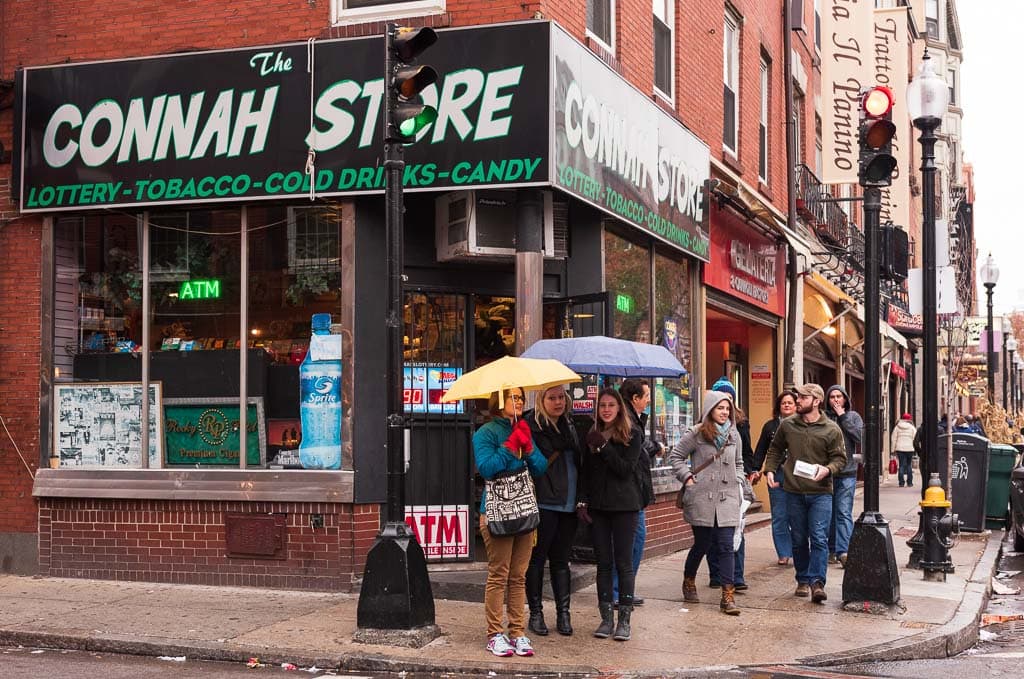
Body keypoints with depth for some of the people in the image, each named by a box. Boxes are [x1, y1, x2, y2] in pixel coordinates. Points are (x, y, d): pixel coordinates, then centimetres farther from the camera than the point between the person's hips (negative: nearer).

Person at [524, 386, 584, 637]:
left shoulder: (569, 425, 14)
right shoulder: (532, 426, -8)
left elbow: (580, 459, 19)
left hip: (568, 503, 6)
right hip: (543, 502, -6)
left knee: (561, 560, 11)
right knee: (537, 558, 3)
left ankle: (563, 614, 15)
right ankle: (536, 613, 11)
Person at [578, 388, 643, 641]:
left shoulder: (631, 435, -2)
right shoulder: (592, 435, 10)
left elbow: (626, 469, -13)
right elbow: (586, 472, 12)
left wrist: (603, 446, -16)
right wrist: (583, 501, 1)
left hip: (624, 505, -3)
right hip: (597, 506, 4)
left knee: (623, 563, -2)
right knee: (603, 562, 5)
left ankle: (624, 620, 3)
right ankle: (606, 617, 10)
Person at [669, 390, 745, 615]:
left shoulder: (734, 434, 10)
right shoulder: (696, 434, -4)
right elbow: (675, 456, 3)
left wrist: (738, 483, 11)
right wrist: (687, 477, -6)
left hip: (727, 498, 3)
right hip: (701, 498, -3)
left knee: (726, 546, -3)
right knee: (702, 544, 7)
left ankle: (728, 596, -3)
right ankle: (689, 582, 32)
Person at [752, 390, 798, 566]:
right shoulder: (770, 426, 11)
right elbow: (761, 450, 12)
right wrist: (755, 469, 2)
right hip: (777, 475, 2)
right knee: (779, 517, 2)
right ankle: (784, 554, 9)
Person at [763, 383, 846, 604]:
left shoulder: (831, 429, -4)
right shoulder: (787, 425, 5)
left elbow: (840, 458, -1)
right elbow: (775, 449, 18)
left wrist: (827, 469, -20)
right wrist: (769, 470, 4)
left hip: (820, 493, -3)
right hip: (794, 492, 3)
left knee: (819, 538, -11)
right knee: (799, 540, 10)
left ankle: (817, 582, -12)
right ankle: (803, 581, 21)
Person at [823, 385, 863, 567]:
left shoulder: (853, 416, 7)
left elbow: (861, 437, -8)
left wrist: (843, 417, -7)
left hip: (847, 472, -1)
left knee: (844, 513, -9)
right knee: (828, 513, 7)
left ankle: (843, 551, -13)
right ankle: (831, 550, 18)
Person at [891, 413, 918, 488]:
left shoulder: (897, 427, 5)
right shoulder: (912, 427, 1)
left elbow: (894, 438, 5)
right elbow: (915, 438, -3)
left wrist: (893, 449, 9)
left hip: (900, 448, 1)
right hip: (909, 448, -1)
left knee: (901, 465, 1)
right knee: (909, 465, 9)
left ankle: (901, 482, -5)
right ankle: (909, 483, 9)